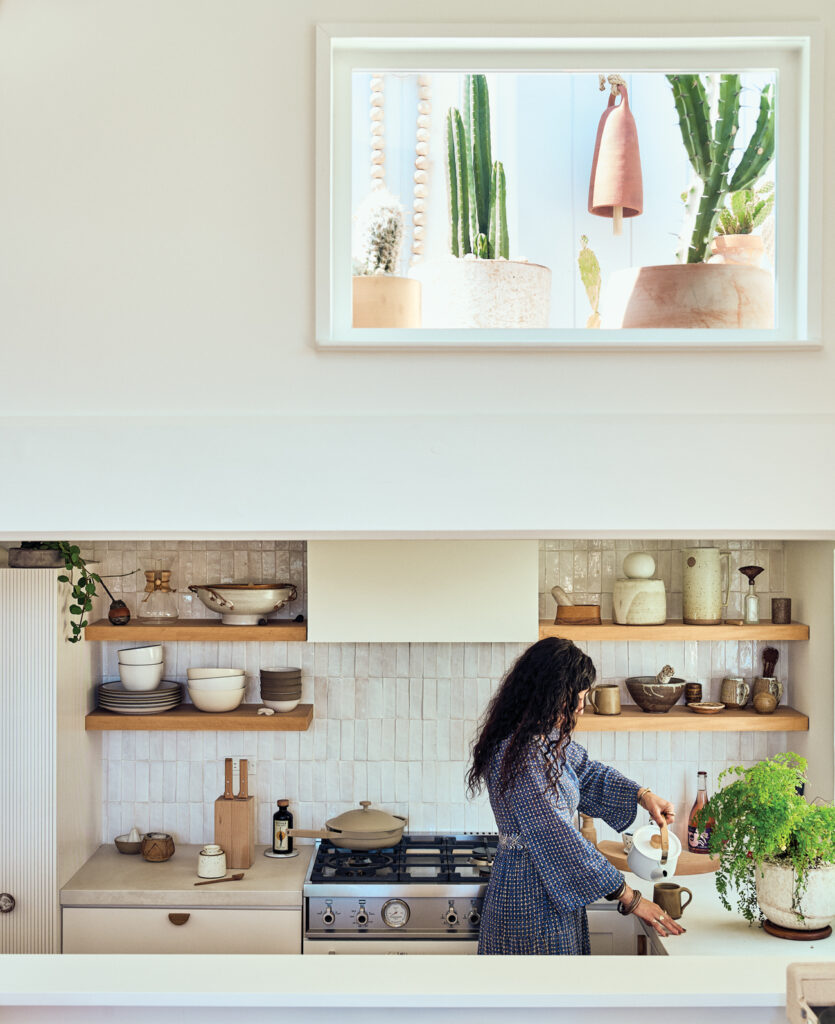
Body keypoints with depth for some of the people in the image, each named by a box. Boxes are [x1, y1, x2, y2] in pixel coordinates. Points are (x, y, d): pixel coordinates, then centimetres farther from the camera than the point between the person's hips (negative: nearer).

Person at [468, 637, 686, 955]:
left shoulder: (546, 739, 3)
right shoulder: (522, 758, -28)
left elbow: (585, 771, 22)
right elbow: (561, 841, -27)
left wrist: (642, 795, 9)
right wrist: (630, 898, -21)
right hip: (530, 900, -10)